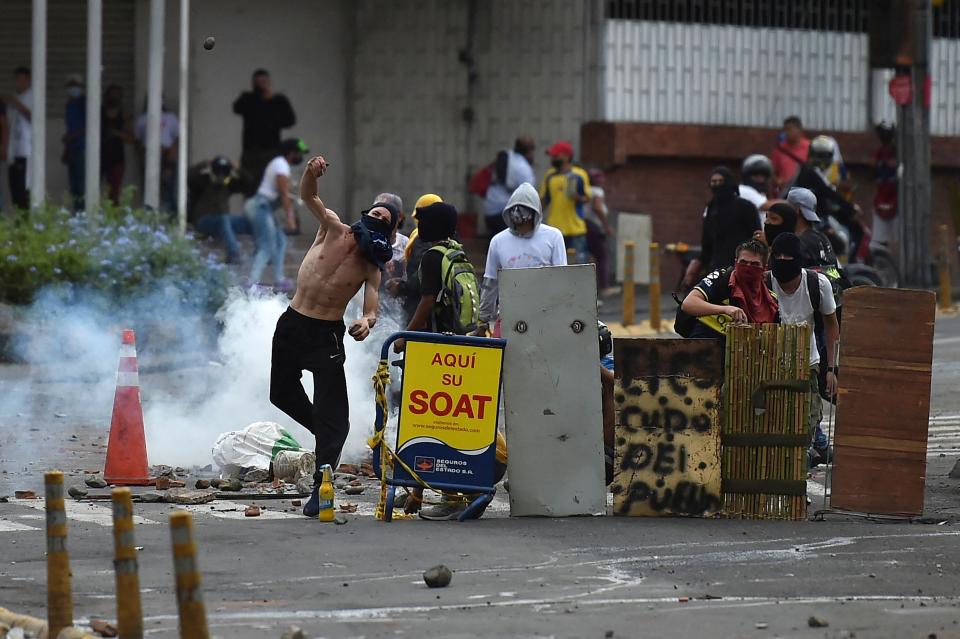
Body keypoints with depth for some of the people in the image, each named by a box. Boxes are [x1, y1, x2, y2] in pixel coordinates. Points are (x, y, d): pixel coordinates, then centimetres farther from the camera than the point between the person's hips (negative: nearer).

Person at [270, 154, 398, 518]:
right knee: (282, 393, 16)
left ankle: (321, 486, -10)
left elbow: (372, 307, -15)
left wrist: (366, 322, -39)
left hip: (326, 335, -3)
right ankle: (328, 433, 38)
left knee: (331, 411, -9)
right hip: (292, 324, 4)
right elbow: (308, 197, -9)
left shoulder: (371, 267, -6)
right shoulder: (333, 229, -1)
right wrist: (312, 173, -30)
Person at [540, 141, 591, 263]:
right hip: (554, 230, 4)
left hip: (575, 229, -4)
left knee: (578, 262, -4)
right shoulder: (550, 175, 10)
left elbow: (587, 198, -1)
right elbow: (544, 200, 16)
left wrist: (577, 197, -22)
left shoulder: (579, 175, -3)